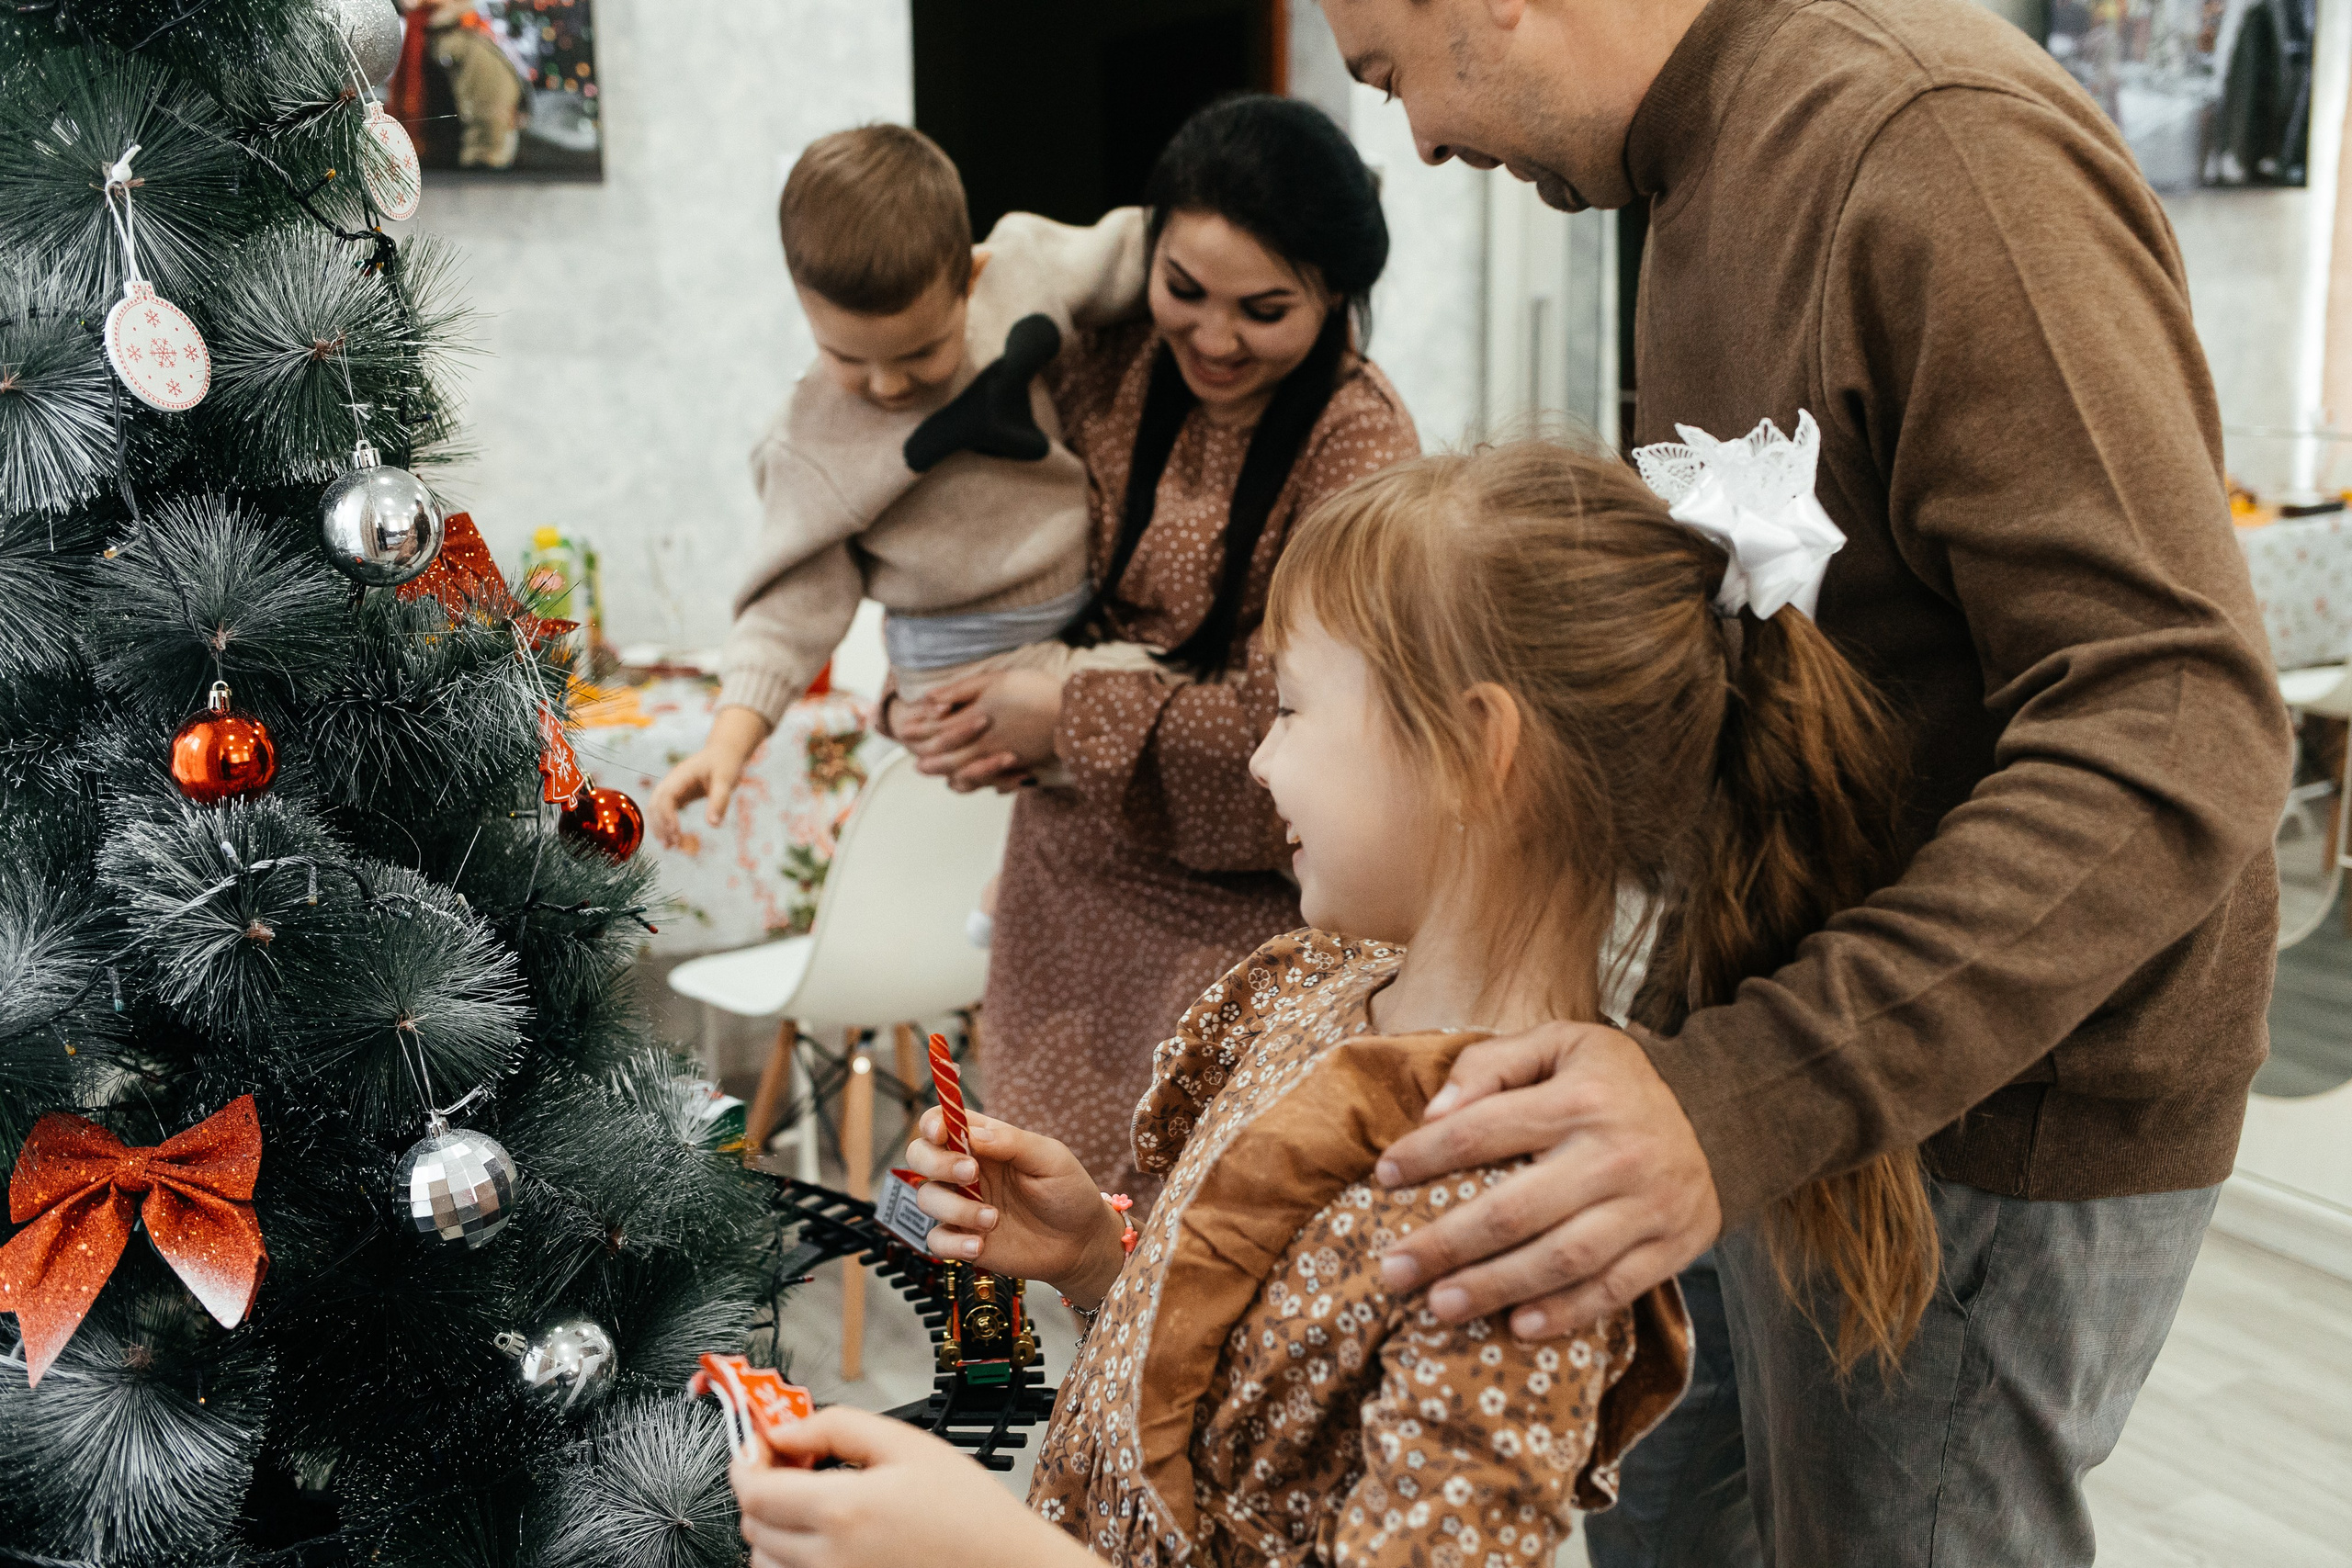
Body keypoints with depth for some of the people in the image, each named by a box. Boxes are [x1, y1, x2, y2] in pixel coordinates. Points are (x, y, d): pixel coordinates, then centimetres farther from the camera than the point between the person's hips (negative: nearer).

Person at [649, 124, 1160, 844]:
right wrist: (733, 734, -21)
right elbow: (798, 599, -11)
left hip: (1112, 608, 5)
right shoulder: (813, 443, -15)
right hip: (981, 669, -5)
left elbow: (1134, 251, 5)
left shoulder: (1029, 266, -11)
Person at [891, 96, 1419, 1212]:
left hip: (1238, 900, -5)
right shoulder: (1107, 367, 0)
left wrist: (1066, 718, -14)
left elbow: (1287, 709, -21)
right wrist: (933, 698, -4)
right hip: (1068, 863, 6)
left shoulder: (1358, 441, -17)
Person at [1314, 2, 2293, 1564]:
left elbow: (2179, 727, -30)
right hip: (1797, 1070, 9)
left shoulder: (1935, 139, -23)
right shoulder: (1717, 170, 9)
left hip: (1987, 1113, -9)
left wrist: (1744, 1096, -38)